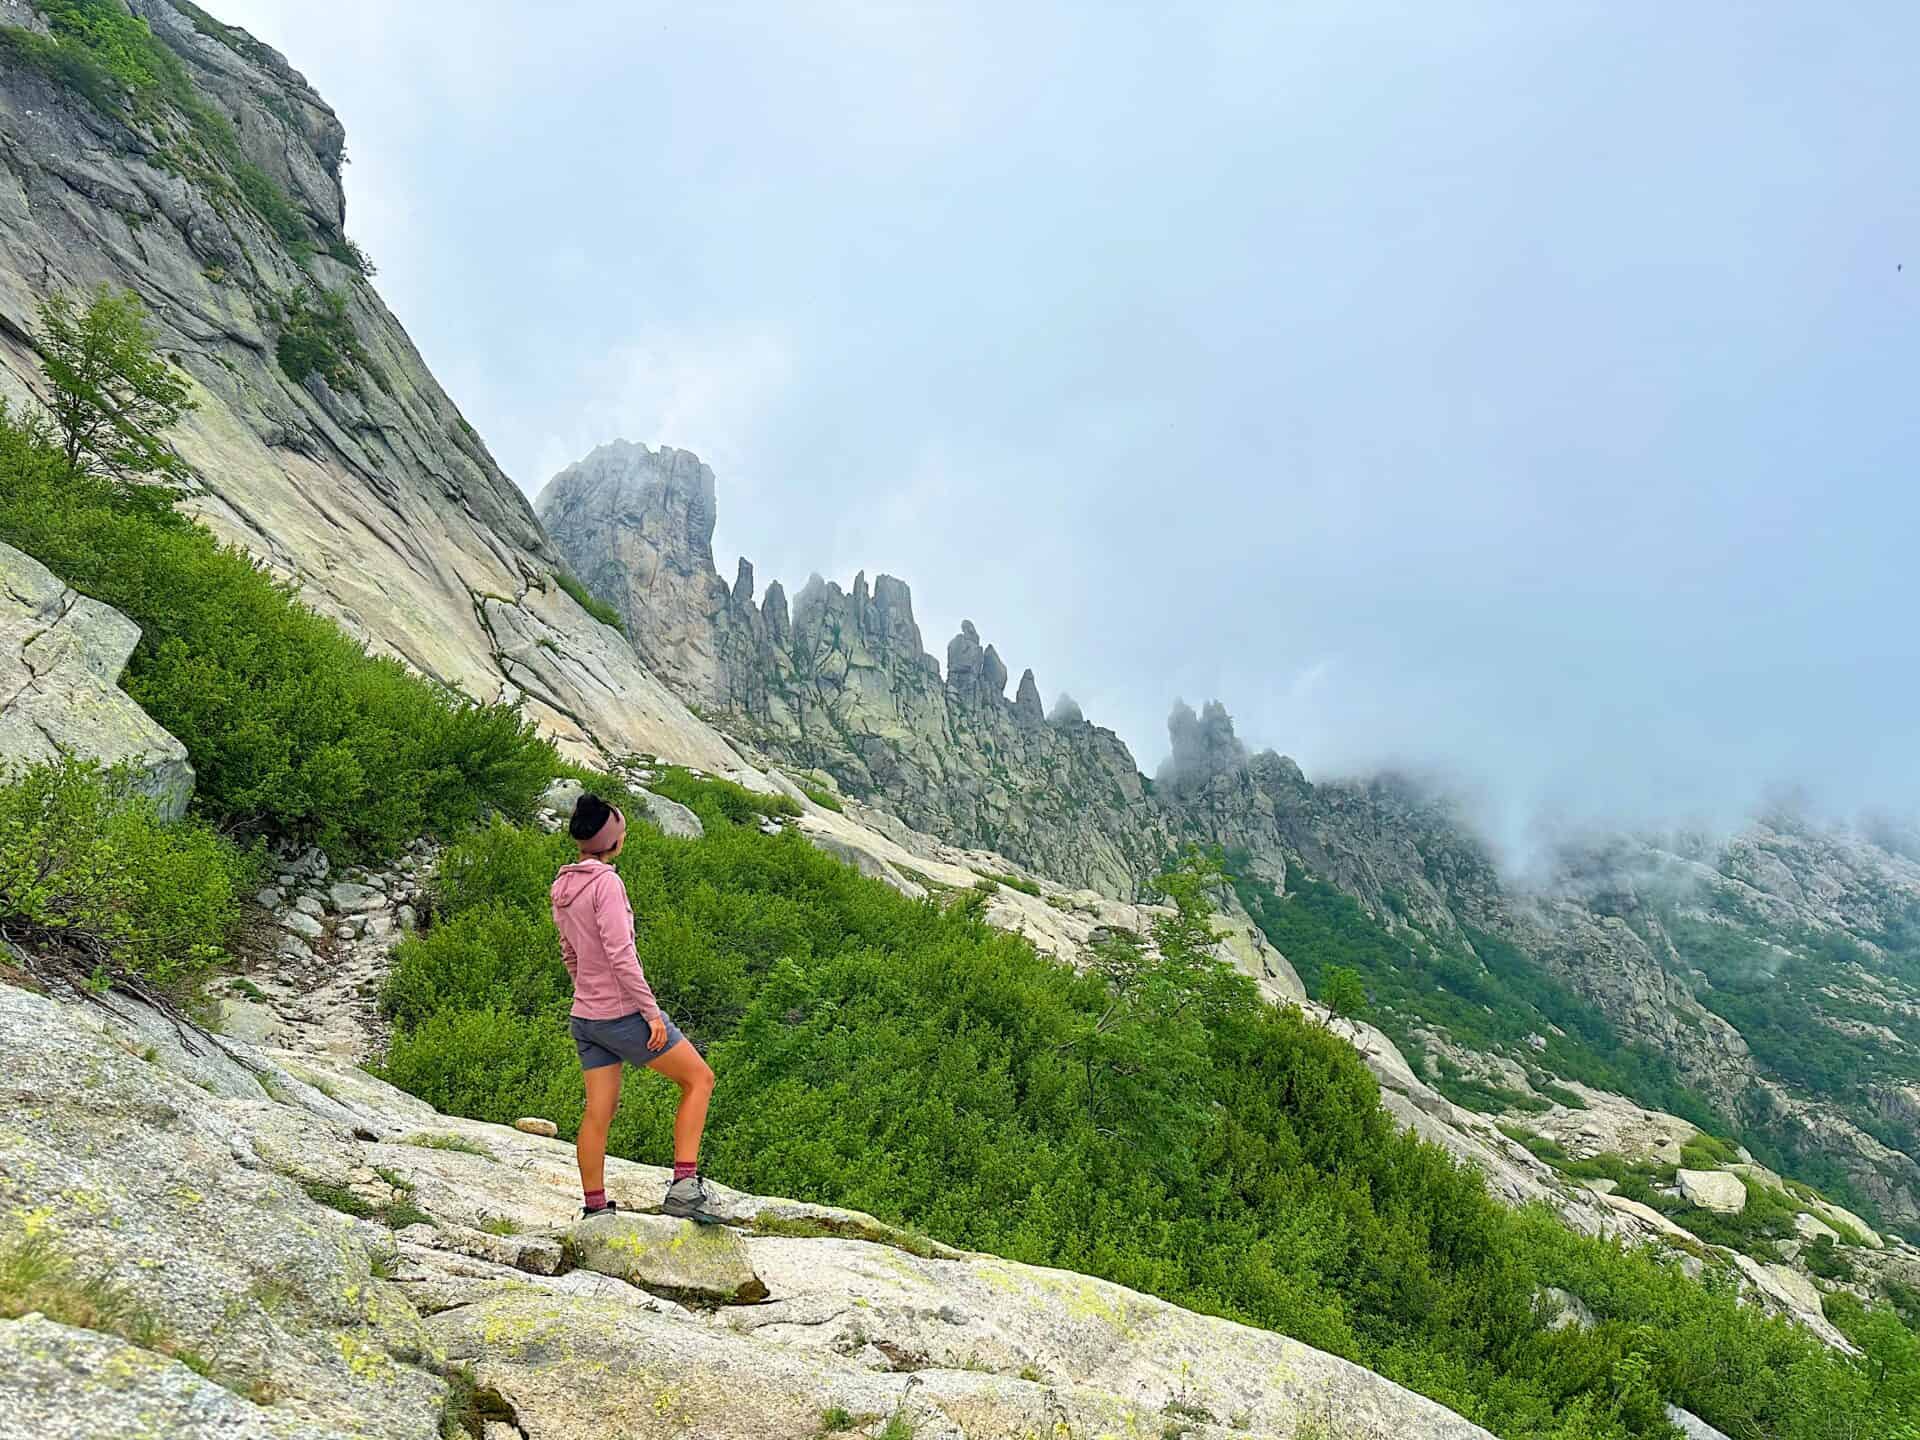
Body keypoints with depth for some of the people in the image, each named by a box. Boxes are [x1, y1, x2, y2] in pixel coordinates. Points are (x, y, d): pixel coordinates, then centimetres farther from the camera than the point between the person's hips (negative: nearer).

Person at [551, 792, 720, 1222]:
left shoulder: (563, 885, 7)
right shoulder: (605, 883, -19)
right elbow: (620, 956, -23)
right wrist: (652, 1012, -17)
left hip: (586, 1016, 8)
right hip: (624, 1013, -8)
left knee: (598, 1110, 12)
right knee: (699, 1078, 4)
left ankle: (594, 1208, 19)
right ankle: (684, 1185, 0)